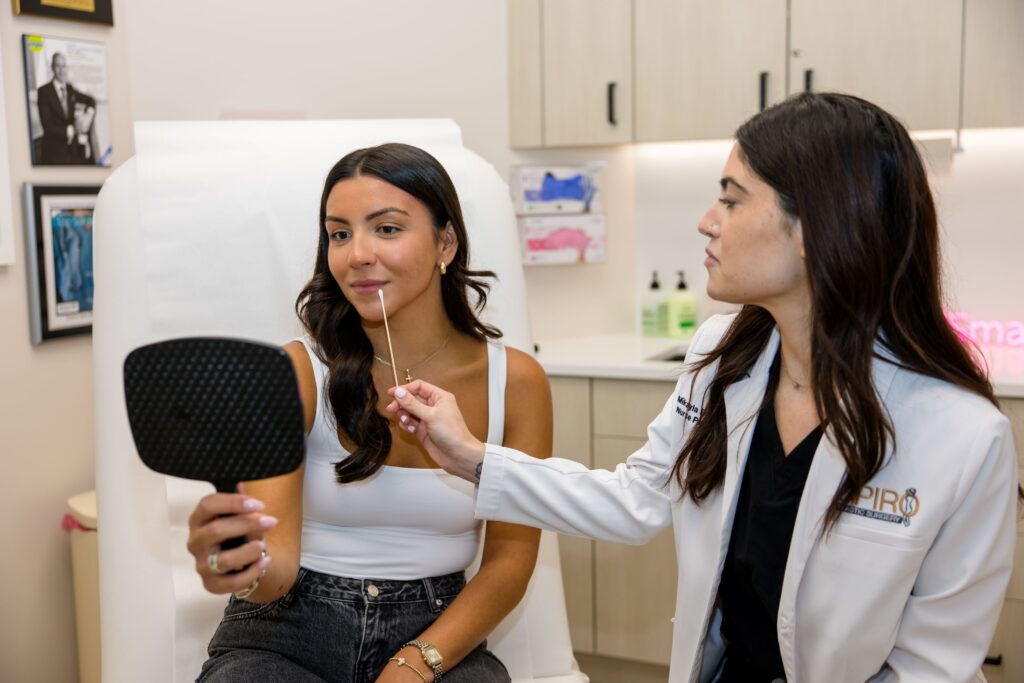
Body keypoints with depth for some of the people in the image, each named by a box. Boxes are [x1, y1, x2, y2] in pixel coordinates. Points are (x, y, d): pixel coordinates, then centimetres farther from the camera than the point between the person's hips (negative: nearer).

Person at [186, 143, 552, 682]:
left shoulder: (514, 381, -2)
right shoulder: (295, 373, -6)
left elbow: (510, 557, -1)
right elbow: (276, 556, -13)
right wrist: (245, 568, -37)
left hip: (438, 633, 1)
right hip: (290, 630, -1)